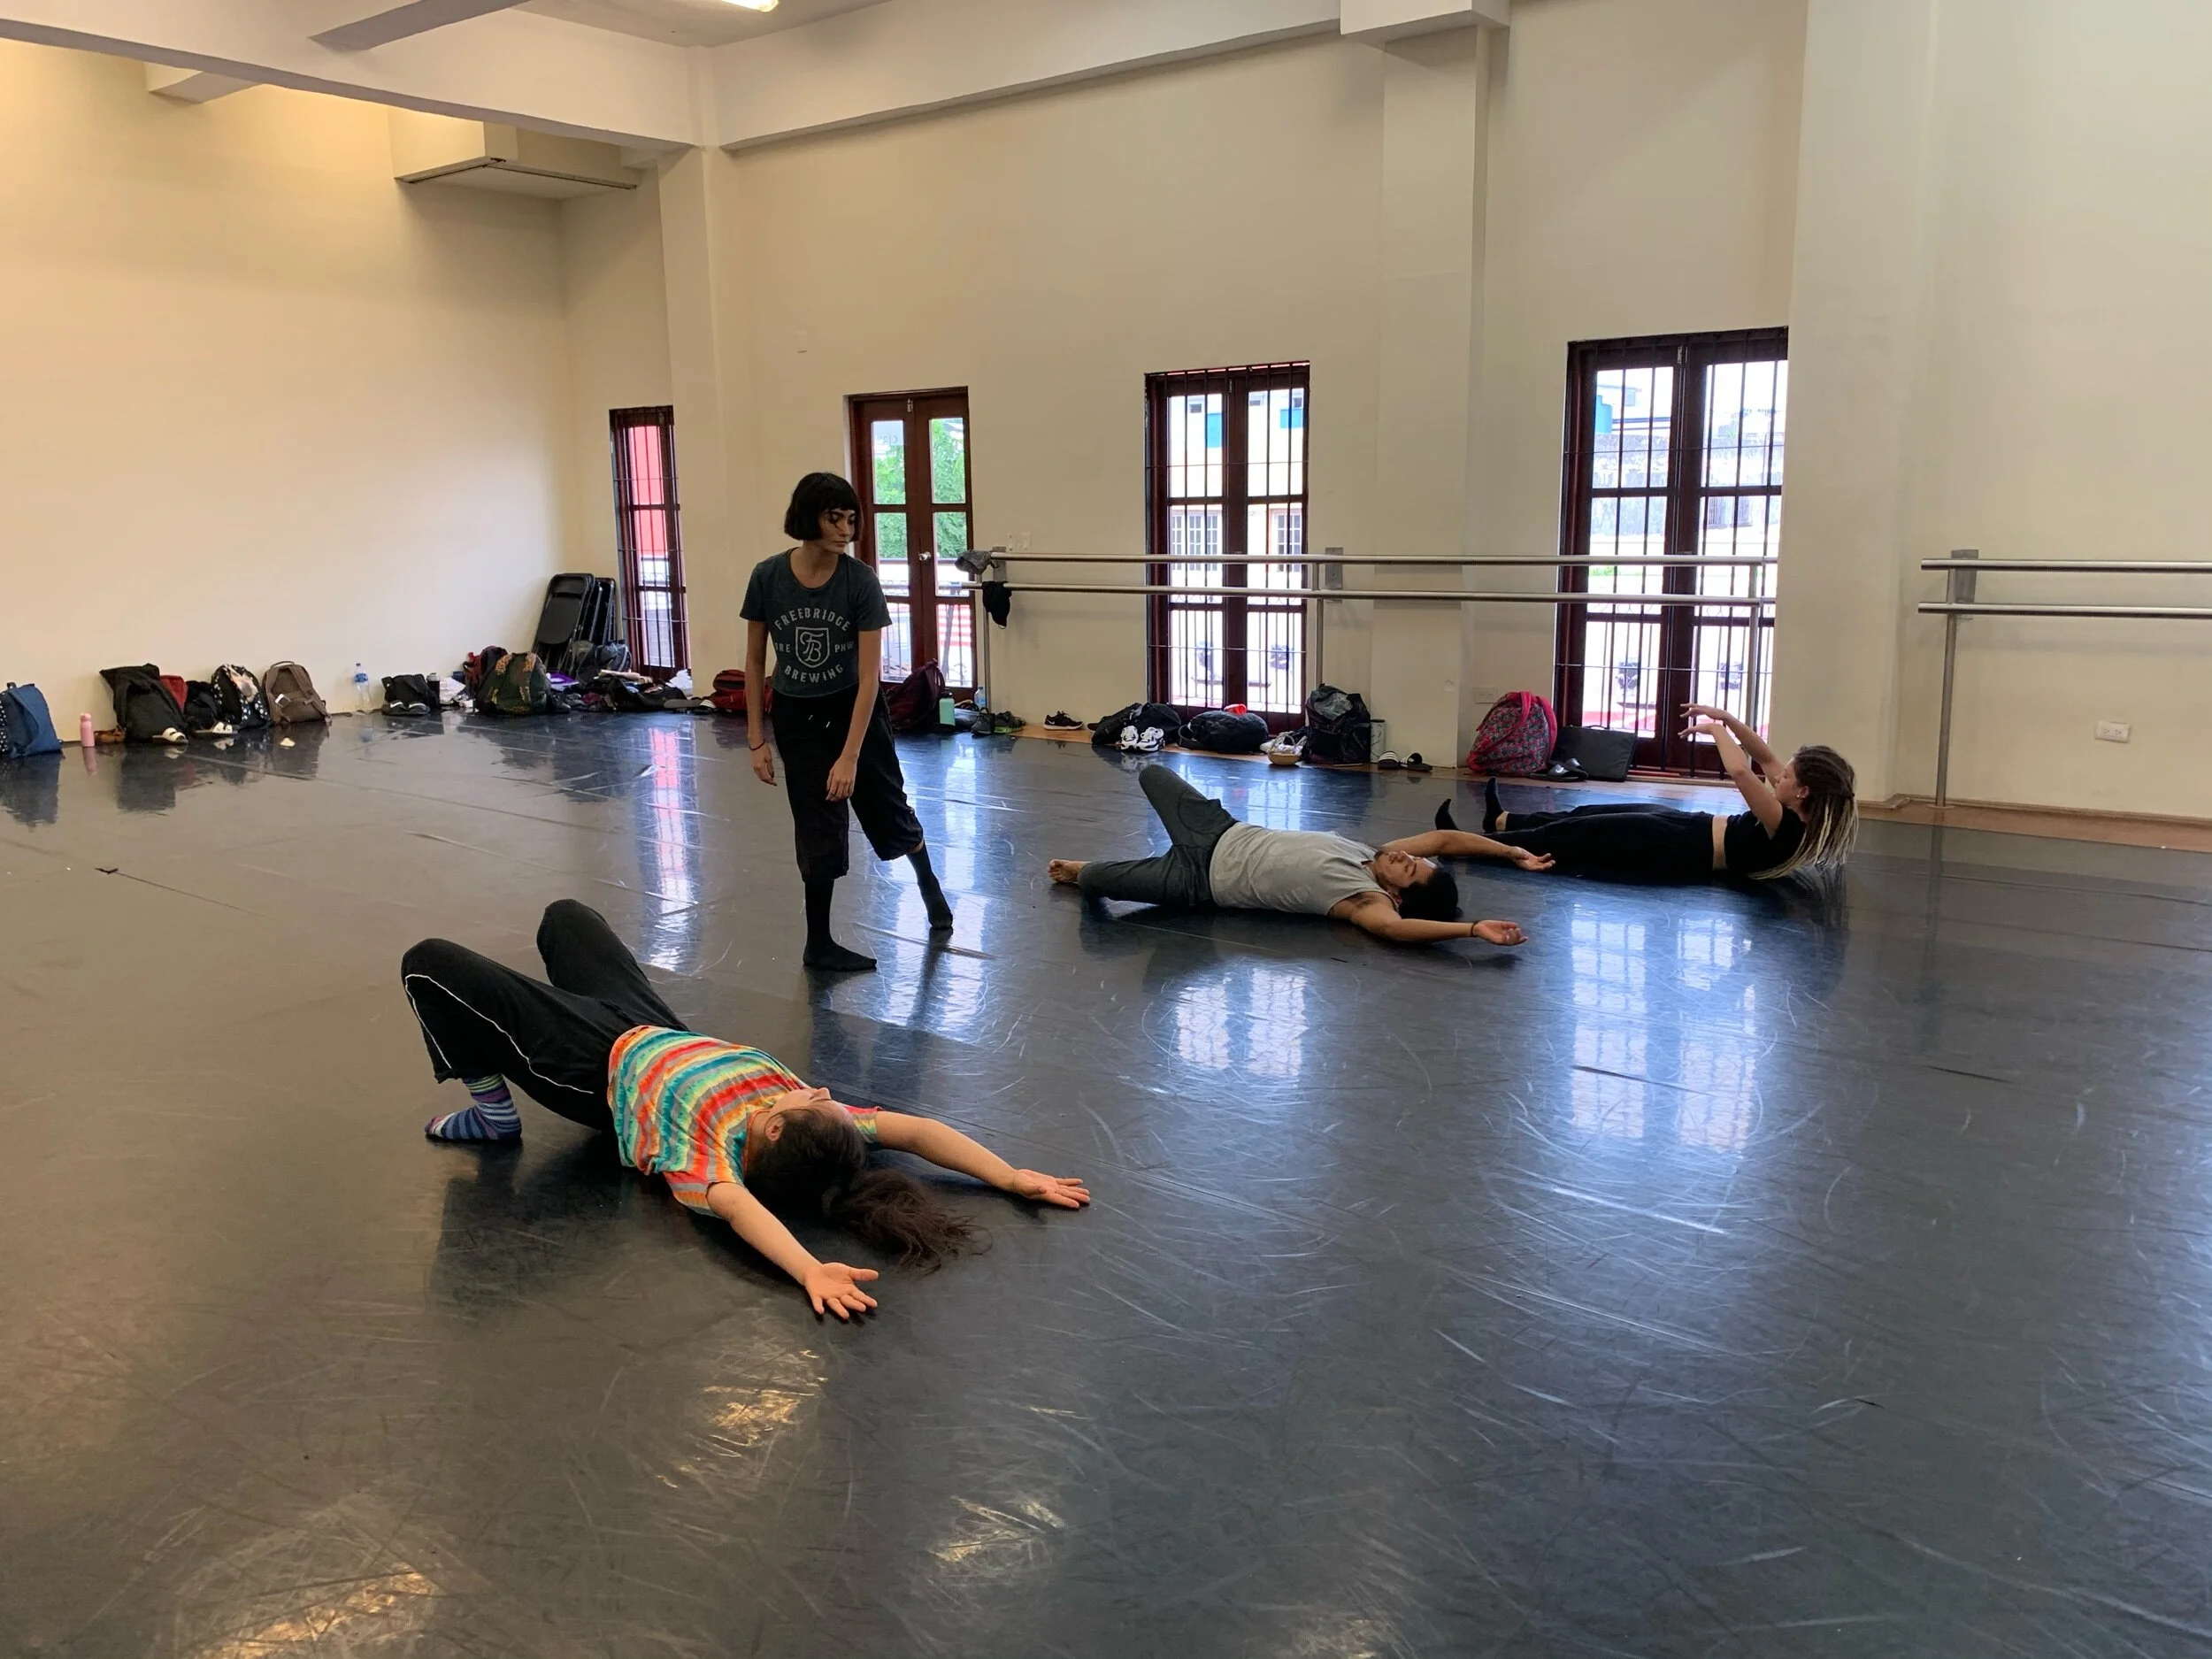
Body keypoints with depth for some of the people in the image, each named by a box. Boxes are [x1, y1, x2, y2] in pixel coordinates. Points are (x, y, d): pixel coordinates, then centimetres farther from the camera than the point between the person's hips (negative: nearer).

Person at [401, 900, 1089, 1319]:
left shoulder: (712, 1149, -43)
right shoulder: (796, 1115, -29)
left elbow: (737, 1203, -63)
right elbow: (912, 1130, -33)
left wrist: (808, 1269, -76)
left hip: (598, 1066, -6)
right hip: (657, 1036, 6)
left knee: (428, 963, -8)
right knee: (563, 917, 28)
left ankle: (492, 1111, 9)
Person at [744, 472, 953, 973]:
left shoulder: (860, 581, -19)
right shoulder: (768, 577, -15)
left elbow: (869, 675, -20)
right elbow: (755, 661, -4)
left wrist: (850, 756, -24)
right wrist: (757, 740, -5)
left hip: (854, 709, 0)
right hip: (797, 718, 0)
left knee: (888, 812, 13)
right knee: (820, 829, -1)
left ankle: (928, 882, 44)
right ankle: (819, 944, 14)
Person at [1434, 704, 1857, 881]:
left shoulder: (1786, 828, -28)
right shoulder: (1798, 815, -1)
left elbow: (1740, 771, -39)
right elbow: (1764, 757, 7)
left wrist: (1716, 730, -22)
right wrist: (1726, 718, -5)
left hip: (1678, 851, -9)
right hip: (1689, 828, 9)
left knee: (1567, 836, -2)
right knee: (1585, 816, 20)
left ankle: (1470, 844, 8)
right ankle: (1500, 820, 37)